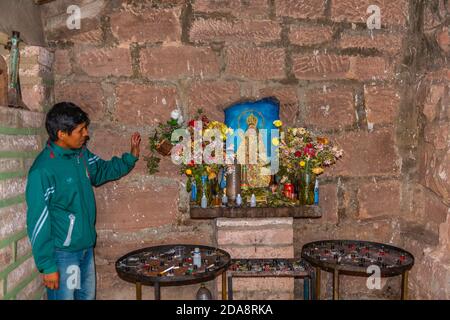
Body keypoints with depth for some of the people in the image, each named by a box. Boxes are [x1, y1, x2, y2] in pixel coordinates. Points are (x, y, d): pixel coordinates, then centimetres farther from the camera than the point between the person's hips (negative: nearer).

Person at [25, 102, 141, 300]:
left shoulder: (81, 154, -1)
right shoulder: (43, 170, -23)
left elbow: (103, 170, 20)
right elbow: (38, 222, -19)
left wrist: (131, 156, 5)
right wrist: (47, 265, -16)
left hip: (86, 247, 7)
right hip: (62, 253, -7)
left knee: (88, 296, 21)